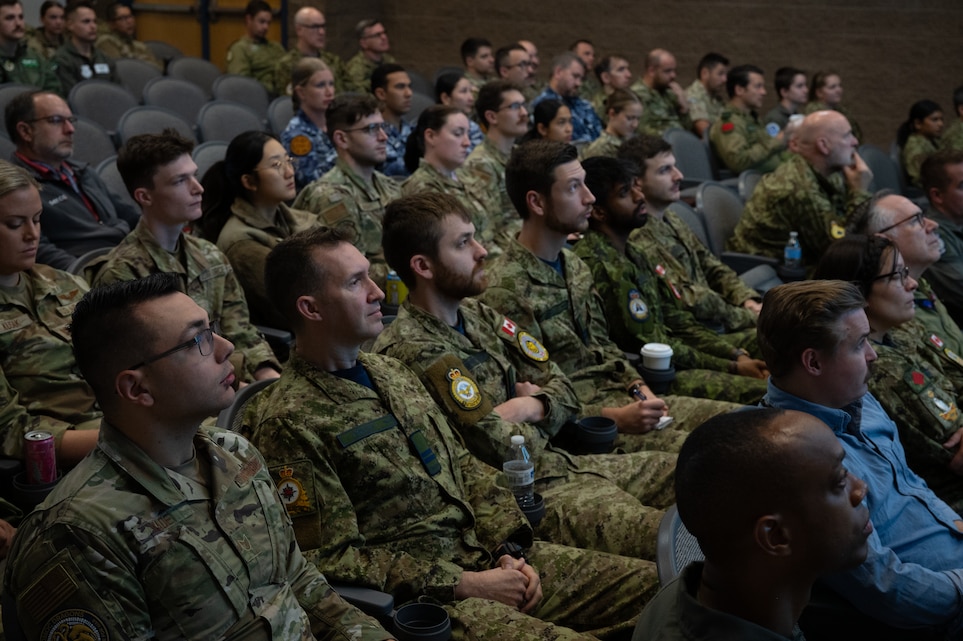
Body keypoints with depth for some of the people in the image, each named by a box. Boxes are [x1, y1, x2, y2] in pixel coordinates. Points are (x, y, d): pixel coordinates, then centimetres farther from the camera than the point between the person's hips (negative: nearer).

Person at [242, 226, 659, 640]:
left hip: (486, 554, 8)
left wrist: (511, 549, 3)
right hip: (422, 598, -7)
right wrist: (463, 586, -14)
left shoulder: (391, 373, 14)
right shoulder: (287, 423, -11)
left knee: (653, 583, -2)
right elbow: (331, 558, -13)